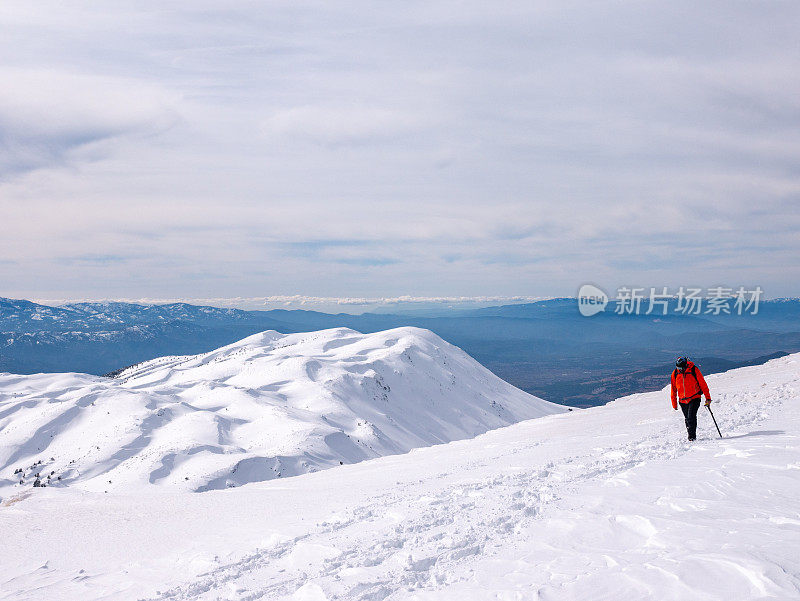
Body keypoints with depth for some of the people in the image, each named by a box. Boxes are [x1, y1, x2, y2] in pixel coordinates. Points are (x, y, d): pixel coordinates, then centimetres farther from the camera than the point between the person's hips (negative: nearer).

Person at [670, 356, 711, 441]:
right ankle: (690, 436, 24)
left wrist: (708, 398, -5)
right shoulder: (675, 373, -3)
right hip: (683, 401, 4)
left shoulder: (694, 370, -13)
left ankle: (692, 436, -12)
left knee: (691, 417, -19)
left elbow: (703, 384, -6)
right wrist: (674, 403, 11)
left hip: (694, 398, -4)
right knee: (687, 419, 10)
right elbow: (673, 389, 8)